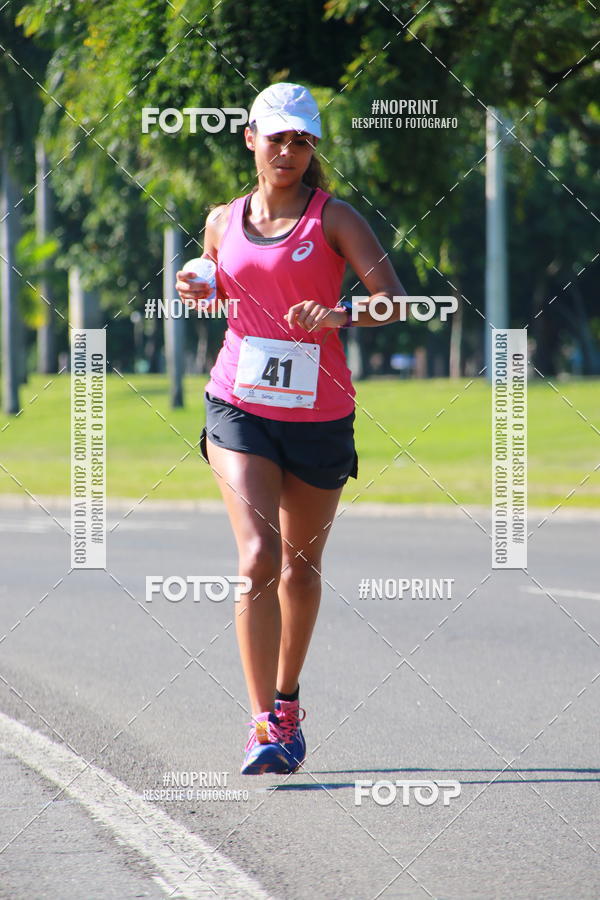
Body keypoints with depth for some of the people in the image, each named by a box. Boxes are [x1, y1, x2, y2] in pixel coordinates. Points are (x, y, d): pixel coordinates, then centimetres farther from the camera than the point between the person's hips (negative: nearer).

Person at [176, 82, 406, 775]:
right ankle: (264, 727, -18)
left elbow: (393, 297, -13)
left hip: (320, 416, 0)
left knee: (301, 567, 13)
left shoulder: (333, 217, -3)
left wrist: (340, 316, -32)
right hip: (239, 411, 0)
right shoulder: (223, 222, 8)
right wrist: (195, 294, 1)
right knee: (258, 559, -17)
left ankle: (286, 698, 37)